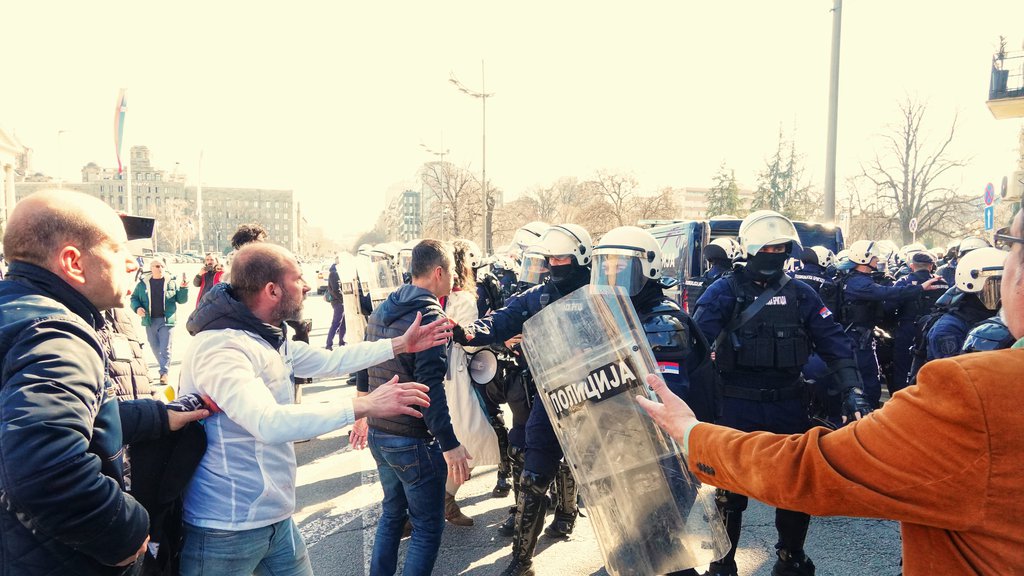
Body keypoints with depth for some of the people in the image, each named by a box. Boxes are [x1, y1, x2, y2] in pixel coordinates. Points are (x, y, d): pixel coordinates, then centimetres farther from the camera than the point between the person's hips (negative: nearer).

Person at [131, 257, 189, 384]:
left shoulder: (172, 282, 3)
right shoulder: (143, 284, 7)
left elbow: (182, 300, 3)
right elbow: (134, 298, 13)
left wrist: (183, 288, -15)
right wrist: (137, 308, -6)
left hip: (166, 321, -3)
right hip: (150, 321, 3)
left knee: (165, 348, -6)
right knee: (155, 347, 13)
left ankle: (164, 373, -3)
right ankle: (164, 368, 30)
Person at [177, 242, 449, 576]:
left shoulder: (272, 338, 6)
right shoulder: (219, 347, -25)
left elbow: (330, 362, 18)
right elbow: (269, 423, -37)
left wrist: (401, 344, 16)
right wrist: (365, 406, -35)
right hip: (226, 530, -8)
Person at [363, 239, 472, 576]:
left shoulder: (381, 312, 8)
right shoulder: (431, 317, -18)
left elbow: (365, 368, 16)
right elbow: (431, 388, -25)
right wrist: (450, 444, -23)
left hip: (378, 434, 8)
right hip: (414, 442, -8)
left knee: (392, 513, 23)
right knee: (428, 528, 6)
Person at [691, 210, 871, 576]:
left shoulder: (800, 294, 4)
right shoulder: (725, 292, -6)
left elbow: (833, 343, 0)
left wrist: (852, 391, -12)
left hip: (788, 405, 3)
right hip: (736, 407, -3)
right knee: (731, 489, 7)